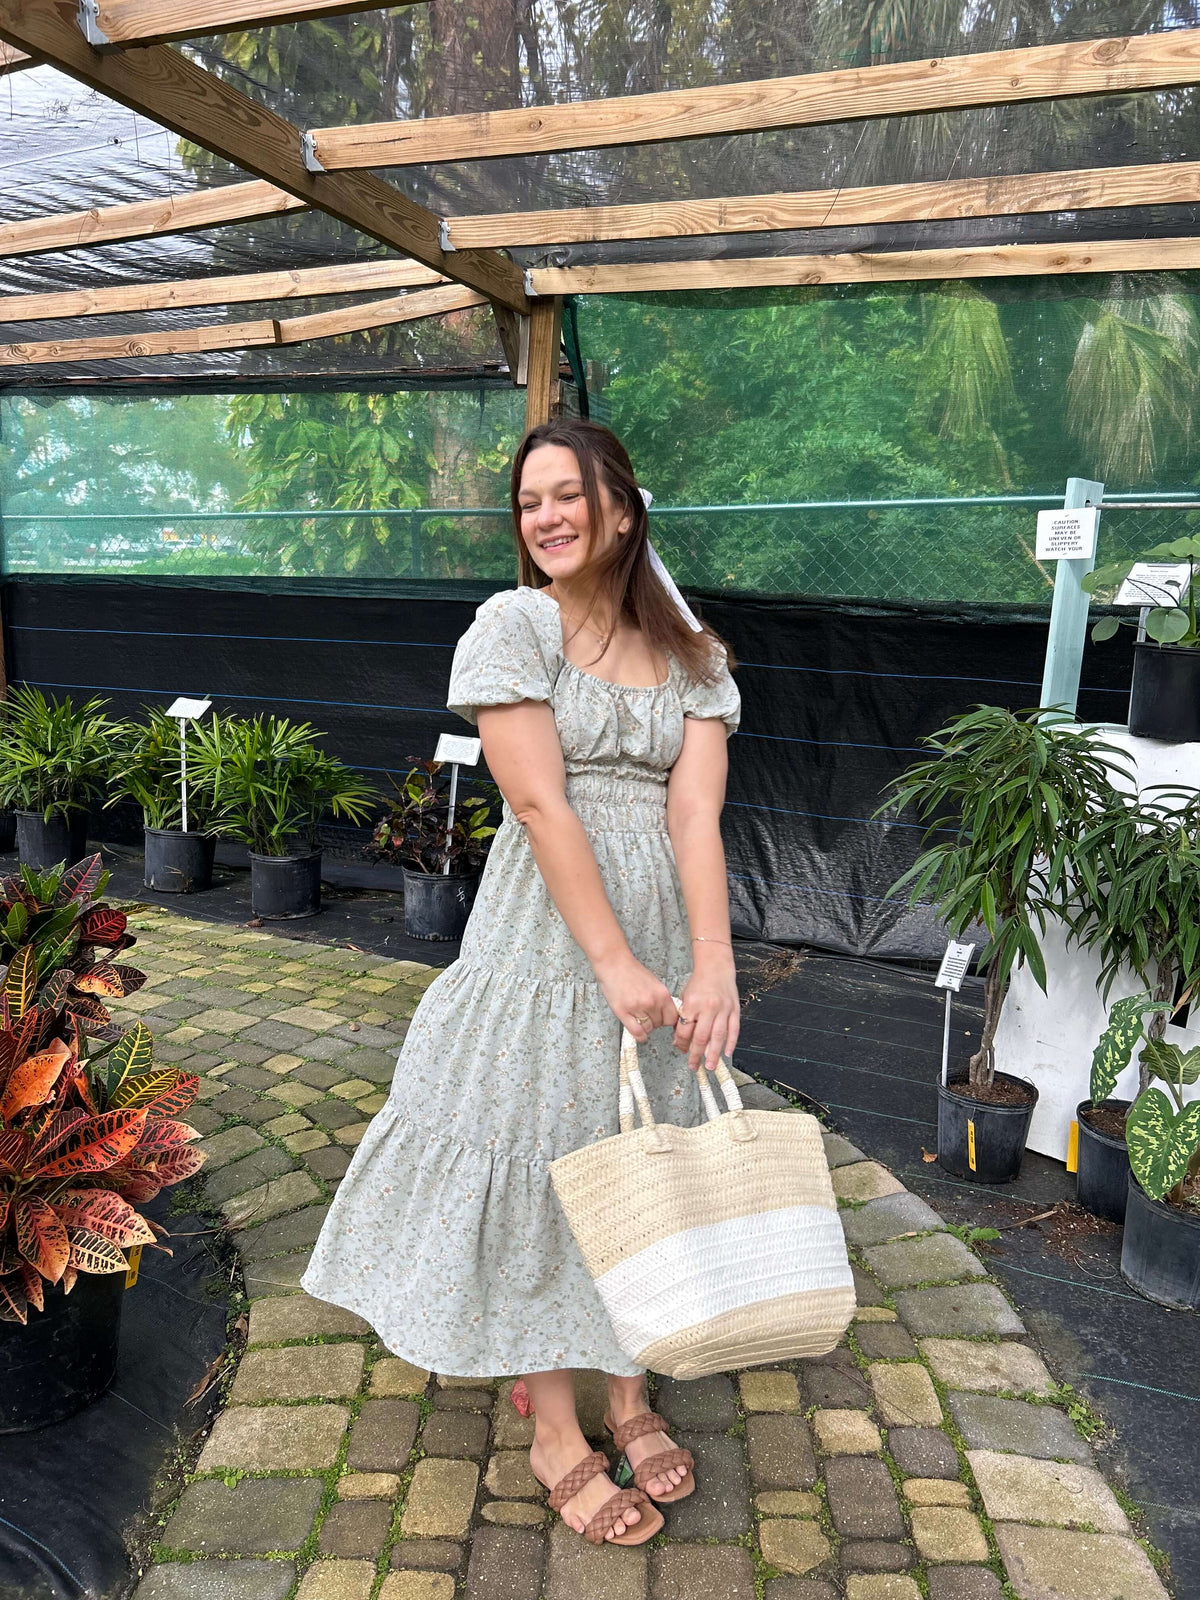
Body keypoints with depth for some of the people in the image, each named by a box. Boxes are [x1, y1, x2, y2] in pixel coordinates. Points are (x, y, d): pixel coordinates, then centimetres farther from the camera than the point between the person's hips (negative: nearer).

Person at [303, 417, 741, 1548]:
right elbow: (543, 807, -16)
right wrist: (616, 966, -20)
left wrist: (712, 964, -18)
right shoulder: (512, 626, -7)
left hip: (666, 929, 4)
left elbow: (696, 812, -7)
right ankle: (556, 1434, 25)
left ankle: (628, 1392, 36)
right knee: (541, 1151, 5)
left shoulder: (690, 655, 5)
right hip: (548, 931, -4)